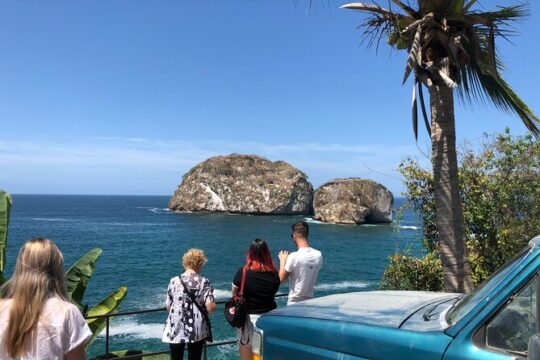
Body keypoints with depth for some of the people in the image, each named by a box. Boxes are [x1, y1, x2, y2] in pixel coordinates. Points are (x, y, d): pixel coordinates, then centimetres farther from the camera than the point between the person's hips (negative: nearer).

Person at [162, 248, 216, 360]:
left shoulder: (174, 281, -3)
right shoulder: (204, 282, -7)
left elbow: (168, 307, 2)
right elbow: (211, 307, -15)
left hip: (176, 329, 1)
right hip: (197, 330, -1)